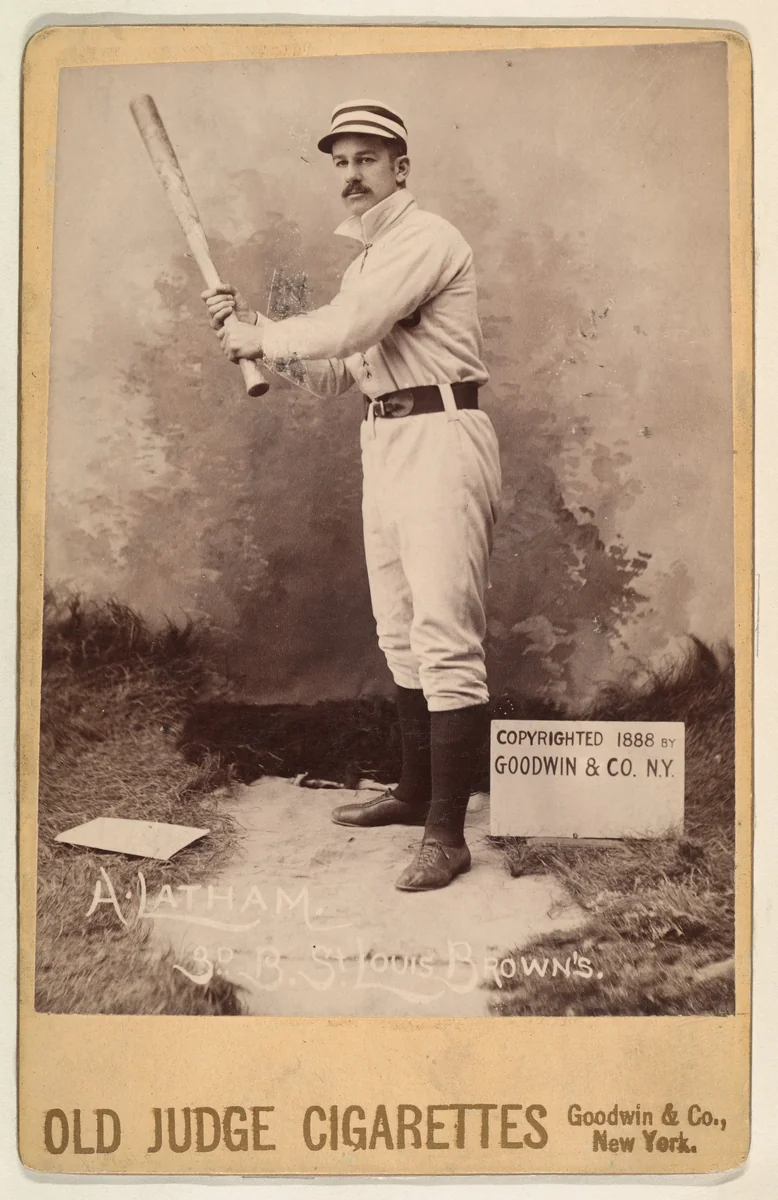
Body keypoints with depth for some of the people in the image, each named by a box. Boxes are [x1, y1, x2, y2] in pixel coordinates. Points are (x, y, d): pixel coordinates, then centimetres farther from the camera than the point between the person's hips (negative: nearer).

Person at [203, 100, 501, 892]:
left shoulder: (425, 239, -8)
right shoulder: (365, 260, 21)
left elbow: (347, 328, -21)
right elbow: (333, 375, 20)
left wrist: (258, 338, -6)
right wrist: (254, 332, 7)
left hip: (440, 439, -10)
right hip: (383, 440, 10)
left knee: (445, 640, -12)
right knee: (401, 637, 14)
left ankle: (446, 835, -8)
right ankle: (415, 794, 27)